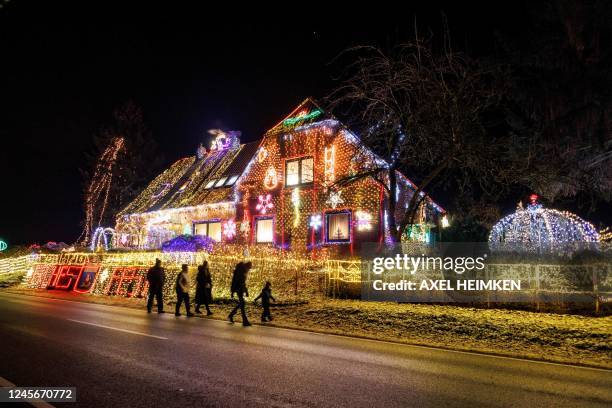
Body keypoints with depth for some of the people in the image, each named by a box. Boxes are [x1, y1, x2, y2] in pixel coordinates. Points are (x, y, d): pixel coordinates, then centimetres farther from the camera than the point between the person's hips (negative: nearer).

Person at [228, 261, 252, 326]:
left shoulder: (244, 271, 13)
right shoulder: (239, 271, -15)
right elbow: (234, 281, -17)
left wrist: (246, 291, 19)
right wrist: (232, 292, -18)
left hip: (241, 289, 10)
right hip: (238, 289, -9)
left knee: (241, 304, 12)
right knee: (242, 304, -9)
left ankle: (231, 315, 26)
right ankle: (245, 321, -9)